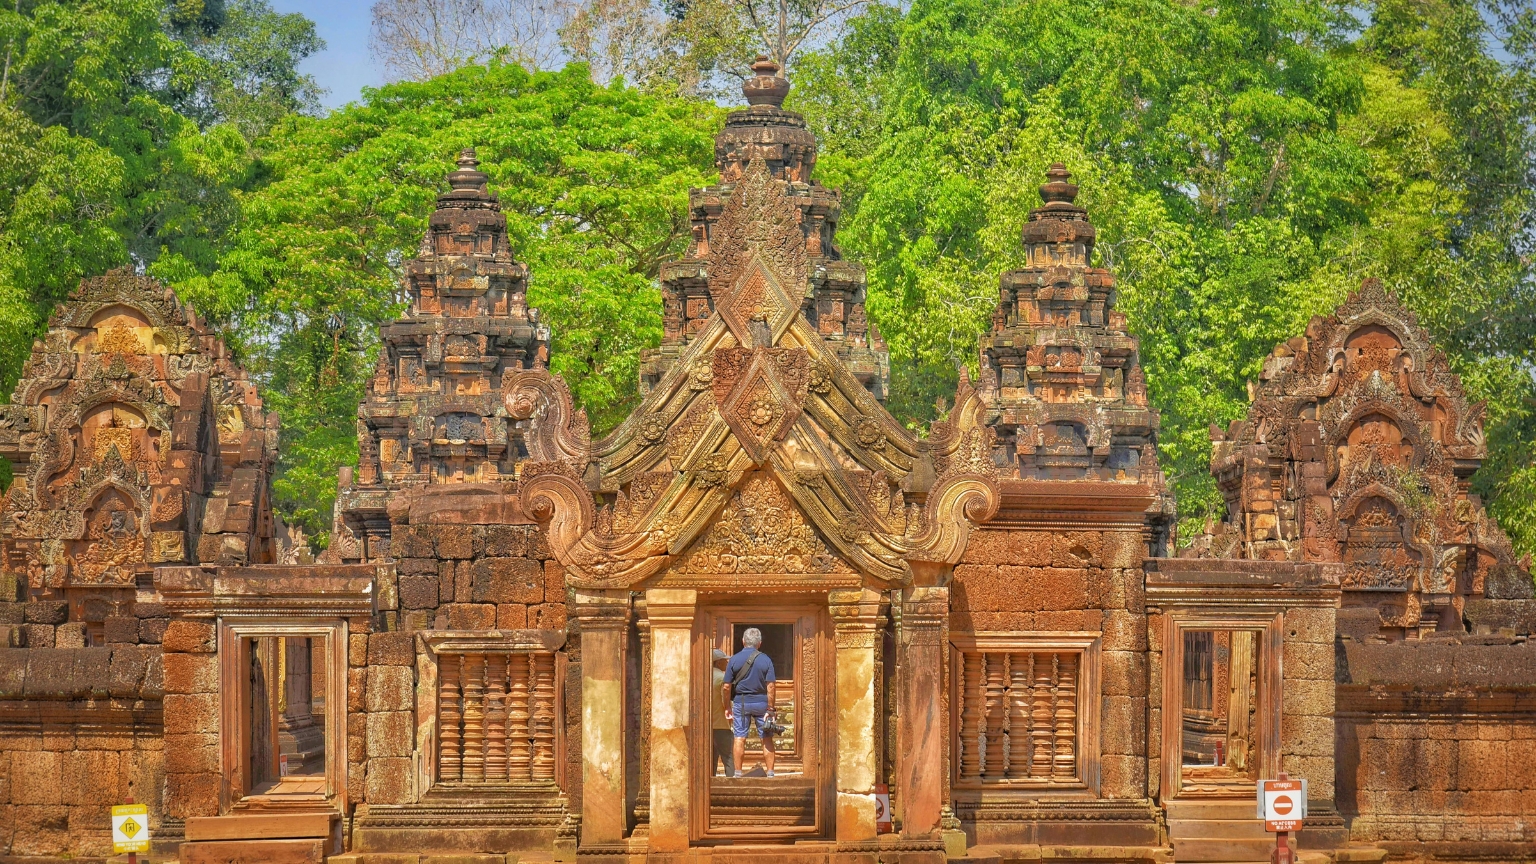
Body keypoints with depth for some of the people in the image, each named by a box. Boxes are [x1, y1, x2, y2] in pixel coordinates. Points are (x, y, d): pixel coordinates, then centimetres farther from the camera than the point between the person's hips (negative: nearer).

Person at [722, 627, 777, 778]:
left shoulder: (734, 660, -4)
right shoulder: (766, 660, -4)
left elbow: (726, 687, -3)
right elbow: (770, 687, -9)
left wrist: (727, 707, 8)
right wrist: (770, 709, -6)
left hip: (741, 702, 0)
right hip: (761, 702, 0)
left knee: (739, 738, 3)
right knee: (767, 739, 5)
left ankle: (738, 773, 2)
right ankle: (770, 773, 5)